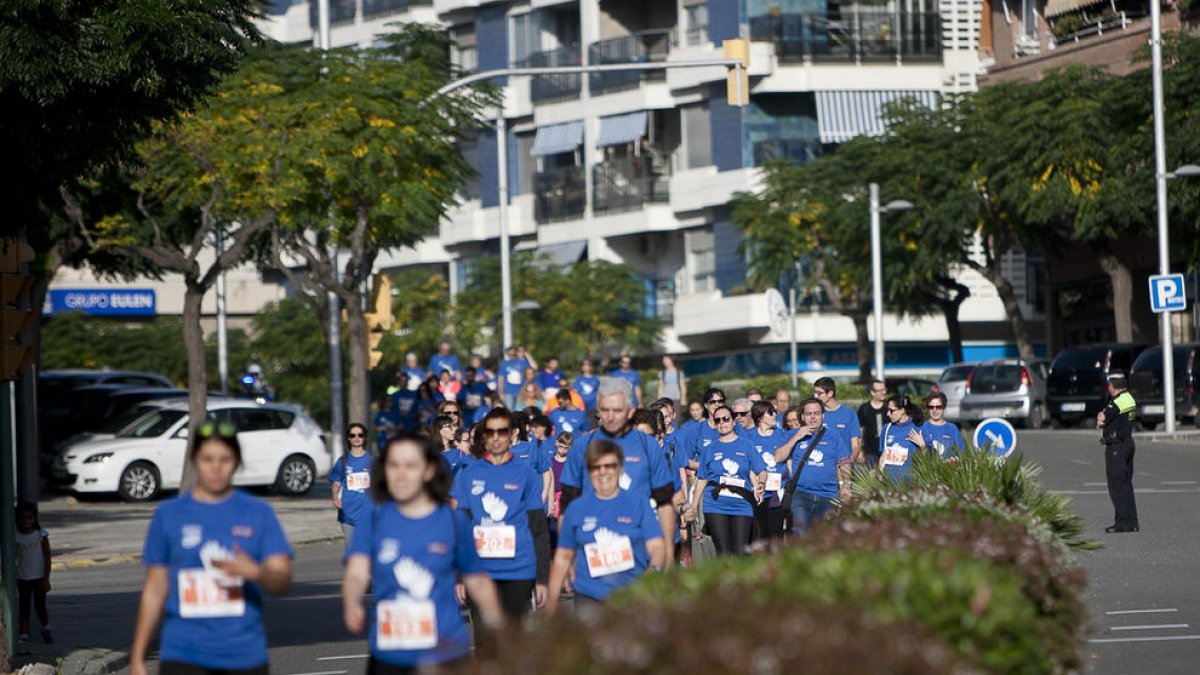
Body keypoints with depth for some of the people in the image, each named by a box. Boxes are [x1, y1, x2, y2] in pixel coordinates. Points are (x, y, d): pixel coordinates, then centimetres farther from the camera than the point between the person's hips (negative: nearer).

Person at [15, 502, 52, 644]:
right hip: (22, 578, 2)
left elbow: (47, 557, -5)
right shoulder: (15, 537, -3)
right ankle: (24, 635, 7)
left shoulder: (41, 535, -7)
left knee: (40, 605, 2)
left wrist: (46, 579, -9)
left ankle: (46, 630, 26)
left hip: (38, 577, -2)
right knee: (24, 607, 4)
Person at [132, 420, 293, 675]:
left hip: (245, 654, 1)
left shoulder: (258, 513, 4)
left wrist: (255, 572, -29)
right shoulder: (169, 515, 5)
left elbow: (283, 581, -6)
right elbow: (154, 590, 10)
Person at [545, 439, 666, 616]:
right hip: (589, 598, 1)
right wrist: (551, 602, 12)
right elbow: (563, 558, 14)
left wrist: (655, 569, -23)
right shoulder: (576, 509, 10)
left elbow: (657, 546, -1)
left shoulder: (639, 505, 6)